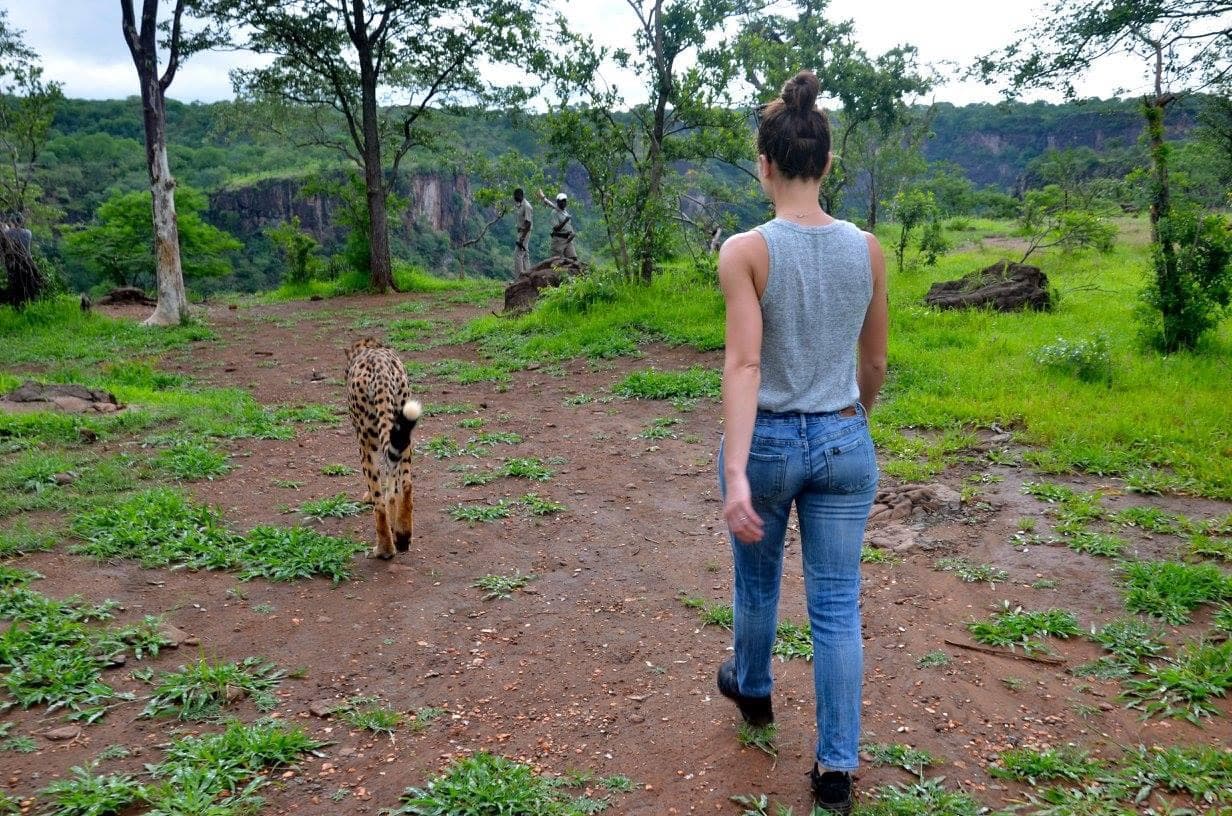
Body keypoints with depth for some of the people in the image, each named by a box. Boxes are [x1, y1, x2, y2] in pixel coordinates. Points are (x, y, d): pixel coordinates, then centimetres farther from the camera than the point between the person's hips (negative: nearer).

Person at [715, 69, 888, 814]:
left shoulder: (746, 251, -14)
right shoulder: (867, 249, -2)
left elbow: (745, 364, -23)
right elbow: (875, 362, 7)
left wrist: (736, 474, -25)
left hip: (768, 441, -2)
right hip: (844, 443, 2)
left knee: (758, 578, 23)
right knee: (838, 606, 10)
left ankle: (754, 690, 49)